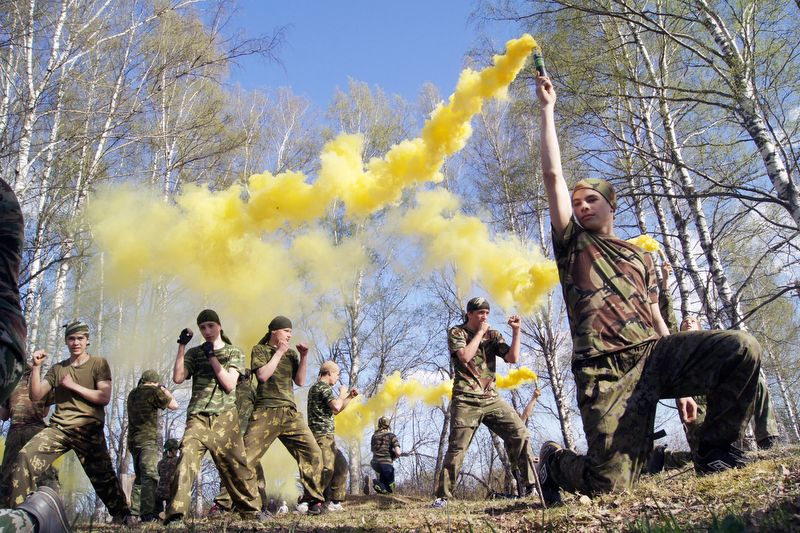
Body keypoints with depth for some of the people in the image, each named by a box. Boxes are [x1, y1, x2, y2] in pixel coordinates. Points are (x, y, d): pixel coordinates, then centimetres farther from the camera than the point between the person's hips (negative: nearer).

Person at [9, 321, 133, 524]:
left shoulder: (99, 364, 6)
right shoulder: (57, 369, 17)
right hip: (59, 427, 3)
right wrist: (36, 367, -2)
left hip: (89, 430, -3)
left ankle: (123, 516, 13)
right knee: (26, 457, -22)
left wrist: (73, 385, -7)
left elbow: (104, 398, -4)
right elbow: (35, 396, 8)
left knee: (103, 477, -3)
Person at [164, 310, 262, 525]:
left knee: (234, 464, 2)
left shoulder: (234, 352, 9)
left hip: (225, 417, 0)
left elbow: (229, 384, -4)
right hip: (197, 416, 1)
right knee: (186, 459, -20)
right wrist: (182, 346, -4)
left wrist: (212, 356, -8)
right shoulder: (194, 353, 13)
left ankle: (251, 510, 16)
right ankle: (175, 514, -20)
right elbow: (178, 378, -2)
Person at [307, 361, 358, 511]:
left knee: (341, 465, 10)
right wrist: (342, 393, -3)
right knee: (327, 468, -19)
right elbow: (336, 407, -21)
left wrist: (349, 397, 26)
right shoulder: (323, 386, -8)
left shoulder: (318, 387, 25)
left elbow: (334, 410, 33)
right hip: (322, 435, -11)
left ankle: (335, 502, 12)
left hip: (327, 436, 11)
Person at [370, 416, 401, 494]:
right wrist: (394, 457, 9)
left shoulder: (374, 436, 10)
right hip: (387, 464, -5)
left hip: (375, 464, 5)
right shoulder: (392, 436, -4)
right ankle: (373, 482, -16)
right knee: (389, 490, 10)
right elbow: (398, 453, -13)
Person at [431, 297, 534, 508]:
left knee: (520, 434, -9)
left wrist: (516, 331, -4)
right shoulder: (456, 332, 4)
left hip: (491, 399, 4)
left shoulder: (493, 335, 14)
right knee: (457, 448, -6)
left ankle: (531, 485, 2)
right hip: (466, 401, -4)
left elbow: (513, 358, 3)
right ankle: (442, 496, 4)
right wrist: (480, 332, -6)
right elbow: (465, 356, -15)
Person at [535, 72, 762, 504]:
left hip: (654, 354, 4)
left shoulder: (639, 256, 24)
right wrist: (547, 108, 9)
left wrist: (680, 383, 14)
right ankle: (554, 458, 20)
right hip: (607, 370, -4)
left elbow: (655, 320, 21)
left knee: (741, 349, -21)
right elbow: (553, 174, 5)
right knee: (610, 482, -16)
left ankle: (715, 452, 0)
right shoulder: (572, 244, 13)